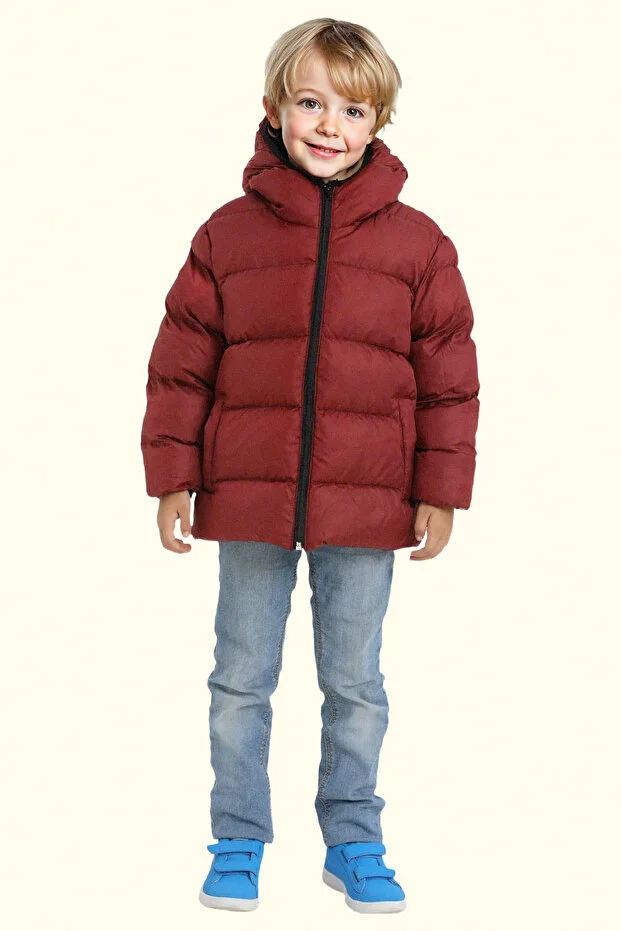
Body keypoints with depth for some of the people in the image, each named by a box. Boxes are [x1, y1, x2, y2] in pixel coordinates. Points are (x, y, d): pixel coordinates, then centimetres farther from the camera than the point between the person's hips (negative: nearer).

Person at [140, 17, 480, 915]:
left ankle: (353, 842, 29)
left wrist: (440, 491, 1)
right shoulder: (228, 233, 0)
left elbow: (449, 375, 4)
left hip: (365, 507, 0)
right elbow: (181, 363, 3)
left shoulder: (417, 242, 0)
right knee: (241, 681, 11)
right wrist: (173, 478, 0)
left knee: (355, 685, 12)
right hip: (248, 499, 0)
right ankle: (238, 843, 26)